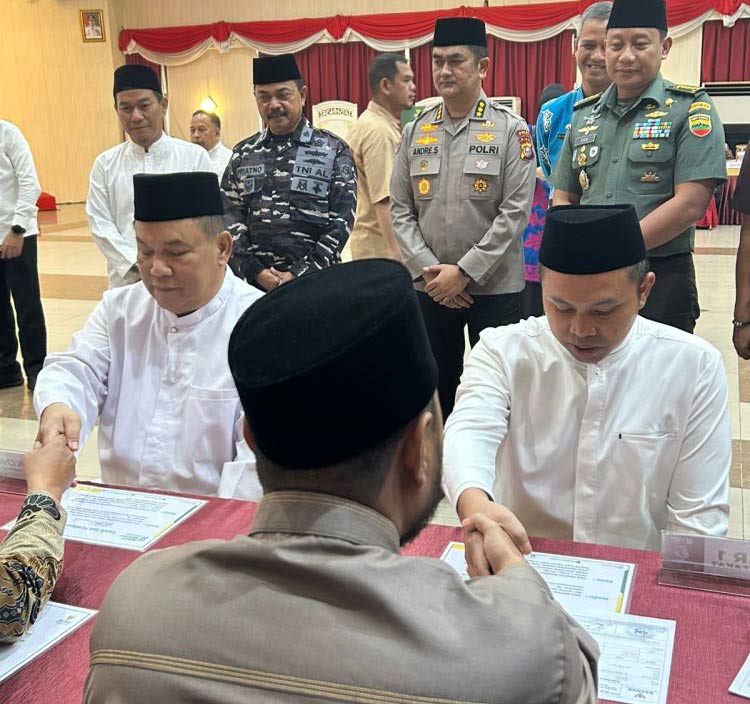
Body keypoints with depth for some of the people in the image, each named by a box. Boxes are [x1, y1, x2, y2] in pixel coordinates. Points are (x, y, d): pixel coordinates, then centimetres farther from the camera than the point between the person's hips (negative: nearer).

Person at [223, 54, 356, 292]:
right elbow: (229, 219, 4)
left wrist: (299, 275, -13)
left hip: (316, 280, -2)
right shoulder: (242, 154, 7)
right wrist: (255, 271, -9)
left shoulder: (334, 151, -1)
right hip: (256, 282, 2)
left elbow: (341, 221, -6)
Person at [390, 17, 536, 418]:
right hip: (429, 288, 3)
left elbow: (515, 212, -10)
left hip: (494, 288, -3)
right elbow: (400, 210, 5)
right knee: (436, 389, 14)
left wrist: (464, 272, -15)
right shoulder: (415, 132, 7)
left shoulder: (511, 130, -3)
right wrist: (428, 270, -8)